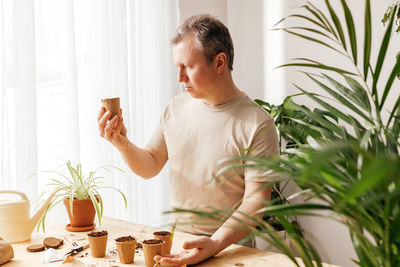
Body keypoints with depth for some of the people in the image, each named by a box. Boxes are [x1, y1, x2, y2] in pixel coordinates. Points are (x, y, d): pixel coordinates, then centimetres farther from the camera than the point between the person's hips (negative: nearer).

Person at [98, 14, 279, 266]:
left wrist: (215, 244, -27)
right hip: (176, 240, 5)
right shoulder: (176, 108, 5)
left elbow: (256, 201, -14)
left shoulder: (257, 124, -12)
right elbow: (150, 166, 14)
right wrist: (123, 145, -6)